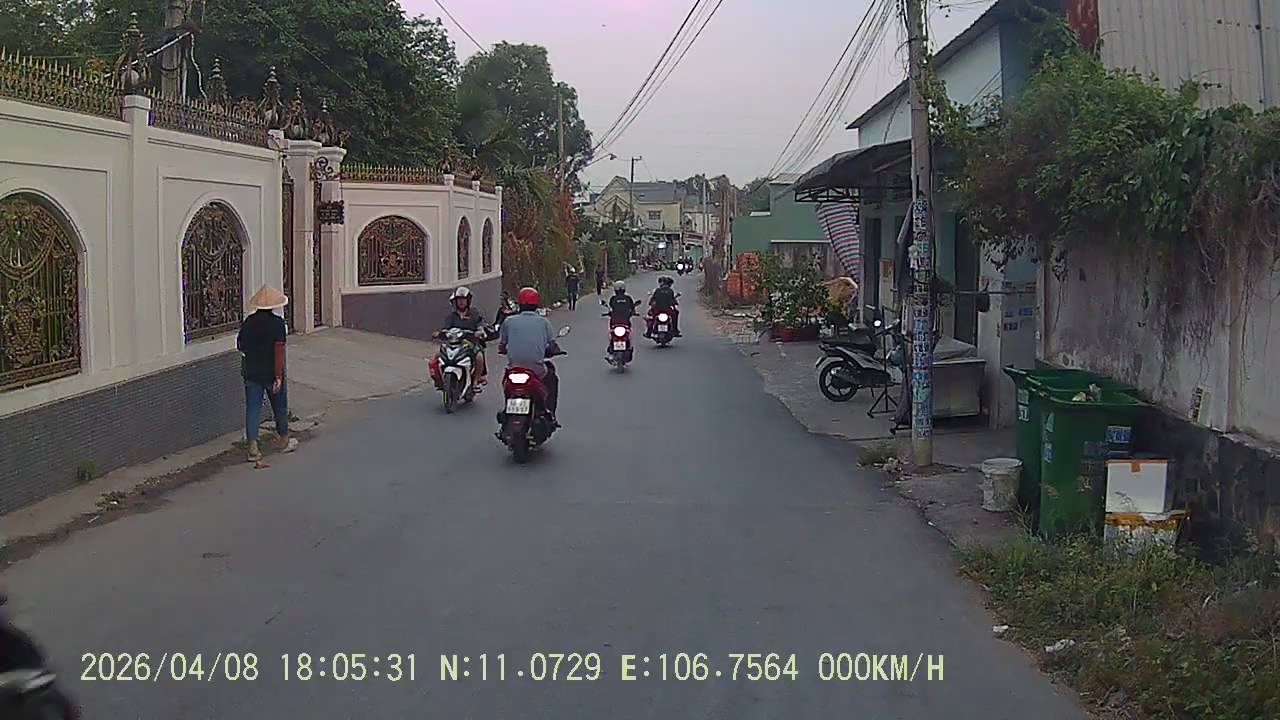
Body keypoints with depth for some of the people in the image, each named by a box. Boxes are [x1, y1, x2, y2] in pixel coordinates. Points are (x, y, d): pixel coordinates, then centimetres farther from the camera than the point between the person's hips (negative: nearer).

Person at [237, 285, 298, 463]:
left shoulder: (248, 322, 0)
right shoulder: (277, 323, -13)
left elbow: (240, 346, 8)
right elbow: (279, 350, -18)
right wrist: (279, 376, -17)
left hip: (251, 373, 3)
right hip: (271, 373, -3)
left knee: (252, 408, 4)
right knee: (280, 407, 14)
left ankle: (253, 448, -2)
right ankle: (284, 442, 30)